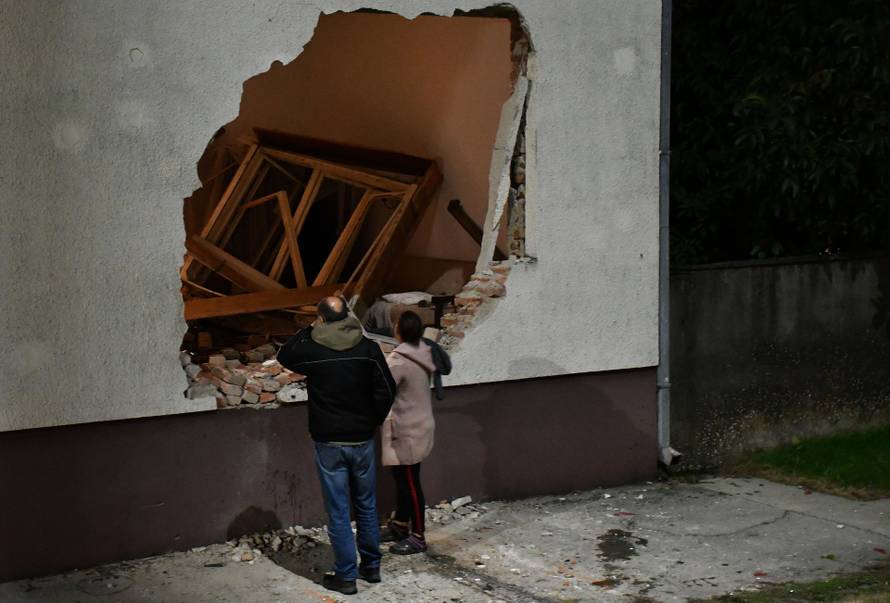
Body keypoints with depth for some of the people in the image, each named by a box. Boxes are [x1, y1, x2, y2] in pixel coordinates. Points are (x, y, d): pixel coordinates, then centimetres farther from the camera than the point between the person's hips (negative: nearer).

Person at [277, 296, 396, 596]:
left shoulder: (311, 351, -10)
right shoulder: (368, 348, -6)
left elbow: (284, 355, 12)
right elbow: (386, 390, -5)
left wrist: (308, 330, 13)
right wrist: (372, 422, 8)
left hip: (329, 444, -2)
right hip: (362, 440, 2)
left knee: (338, 512, 3)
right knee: (367, 506, 17)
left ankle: (346, 576, 7)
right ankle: (371, 566, 27)